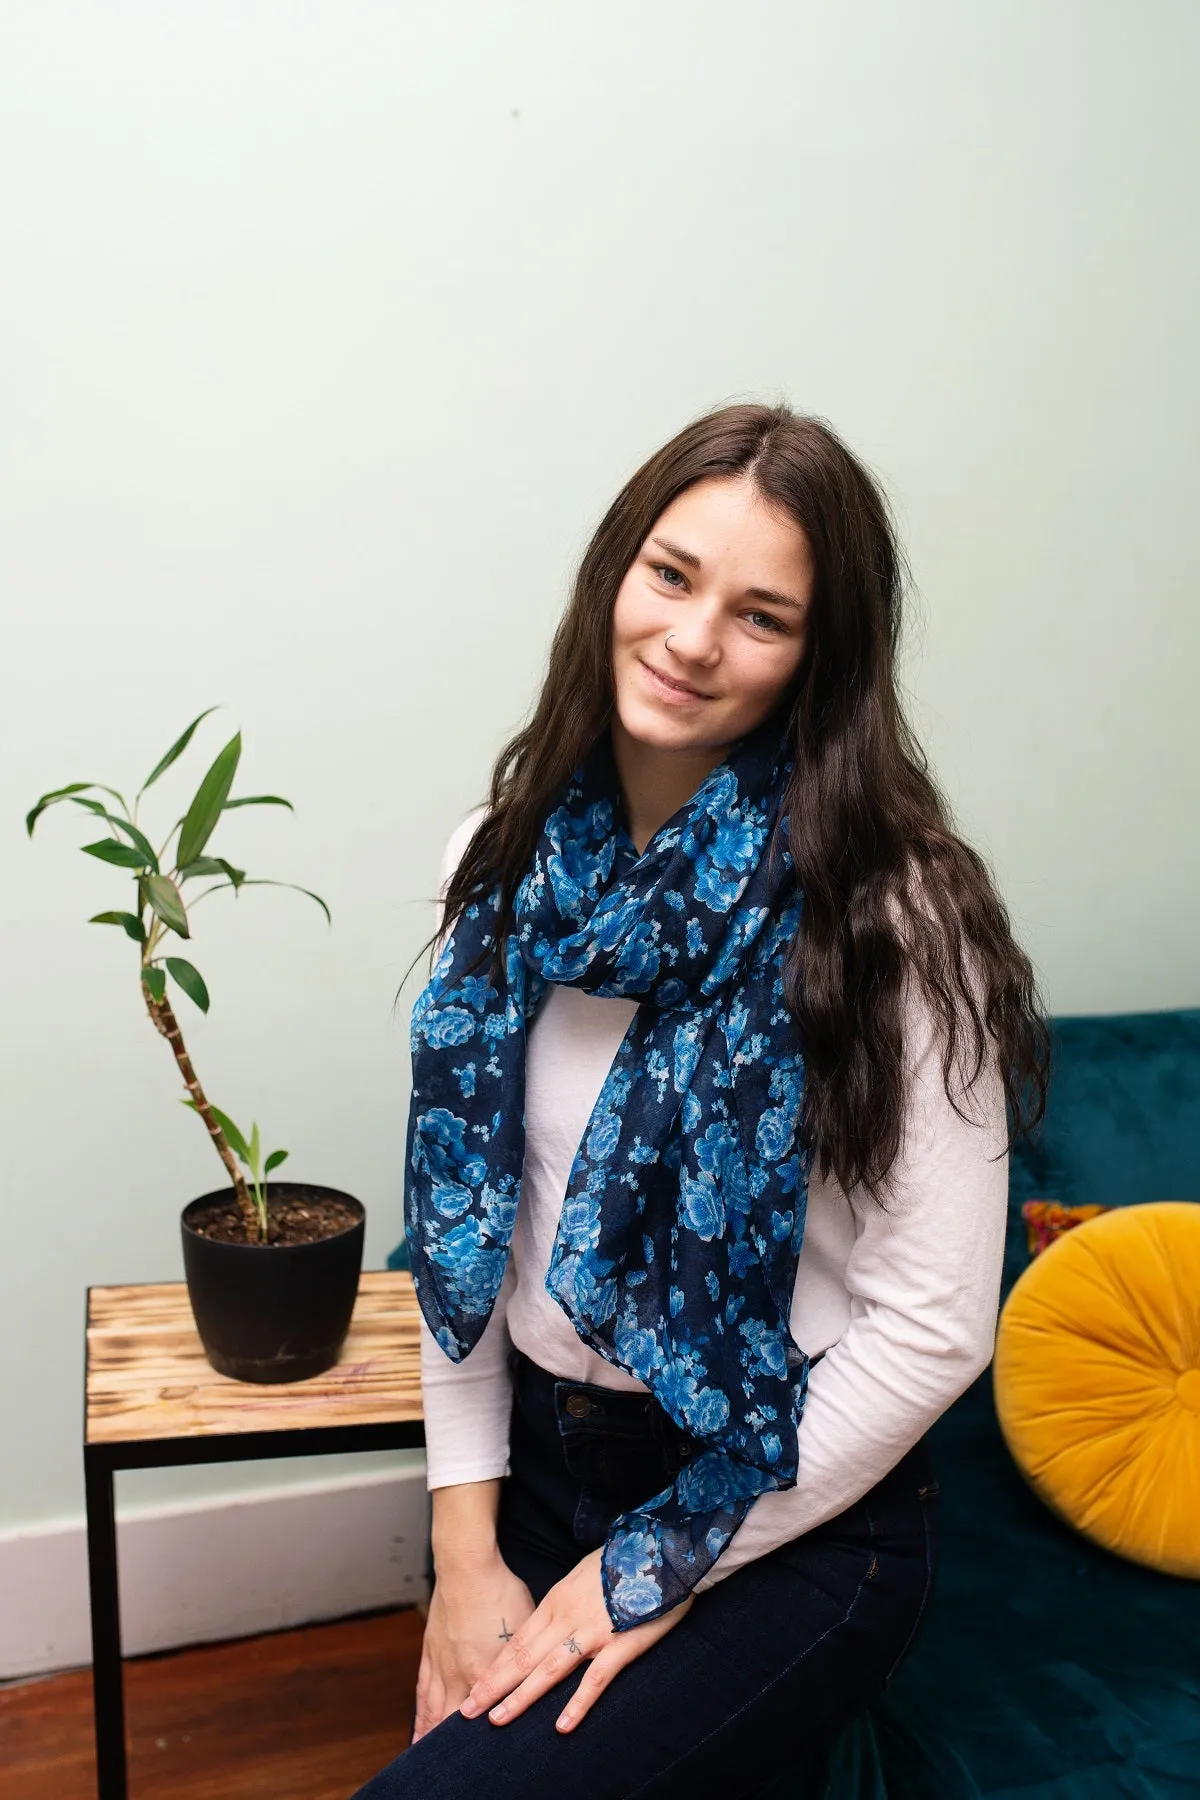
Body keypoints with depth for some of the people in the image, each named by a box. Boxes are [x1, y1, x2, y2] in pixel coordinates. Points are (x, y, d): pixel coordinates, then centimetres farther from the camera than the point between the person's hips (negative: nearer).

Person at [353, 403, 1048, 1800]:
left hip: (790, 1523, -5)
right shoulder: (507, 861, -3)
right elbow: (461, 1215, 1)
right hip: (540, 1465, 5)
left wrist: (651, 1569, -12)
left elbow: (932, 1328, -17)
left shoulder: (889, 914, -19)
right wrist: (465, 1548, -2)